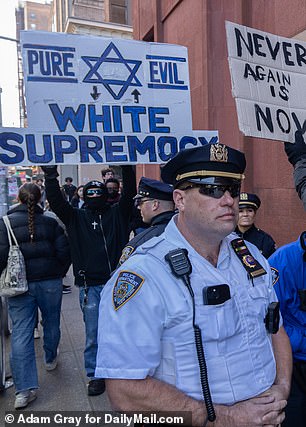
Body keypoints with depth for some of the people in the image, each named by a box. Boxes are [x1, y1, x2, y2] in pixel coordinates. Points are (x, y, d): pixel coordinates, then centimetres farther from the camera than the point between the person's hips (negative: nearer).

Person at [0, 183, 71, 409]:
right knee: (52, 323, 22)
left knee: (21, 334, 5)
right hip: (50, 282, 1)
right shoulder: (50, 222, -3)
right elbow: (64, 252, -4)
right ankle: (51, 359, 45)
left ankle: (25, 389, 7)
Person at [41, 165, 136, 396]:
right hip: (90, 286, 0)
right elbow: (56, 202, -4)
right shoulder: (77, 217, 7)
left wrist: (127, 168, -13)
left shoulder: (117, 213, 6)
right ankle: (95, 375, 27)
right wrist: (51, 175, -15)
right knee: (93, 334, 9)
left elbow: (130, 192, -4)